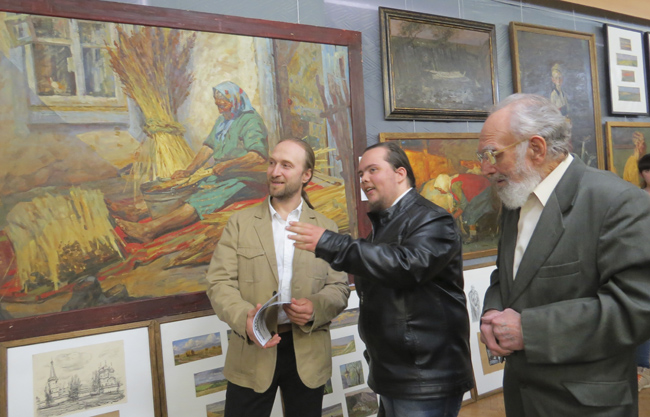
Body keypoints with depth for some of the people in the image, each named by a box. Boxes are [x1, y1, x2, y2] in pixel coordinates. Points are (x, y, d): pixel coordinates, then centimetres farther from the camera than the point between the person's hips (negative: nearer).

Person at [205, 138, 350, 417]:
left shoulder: (326, 228, 5)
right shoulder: (240, 222, 3)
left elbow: (339, 287, 2)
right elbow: (220, 282, -4)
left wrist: (315, 307, -19)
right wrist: (245, 318, -22)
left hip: (309, 354, 1)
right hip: (252, 353, -1)